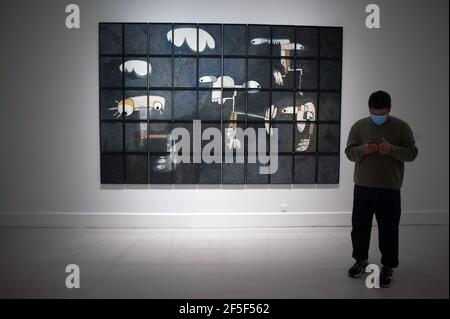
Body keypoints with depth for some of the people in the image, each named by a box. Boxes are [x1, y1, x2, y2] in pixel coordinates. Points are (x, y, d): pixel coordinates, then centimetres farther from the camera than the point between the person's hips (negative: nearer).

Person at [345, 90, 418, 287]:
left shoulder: (401, 126, -1)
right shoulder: (359, 126, 3)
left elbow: (412, 153, -3)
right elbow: (349, 152, 2)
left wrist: (392, 149, -21)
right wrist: (363, 149, -19)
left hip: (390, 189, -2)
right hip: (362, 187, 2)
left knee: (388, 229, 5)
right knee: (359, 226, 10)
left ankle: (388, 267, 21)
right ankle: (361, 260, 30)